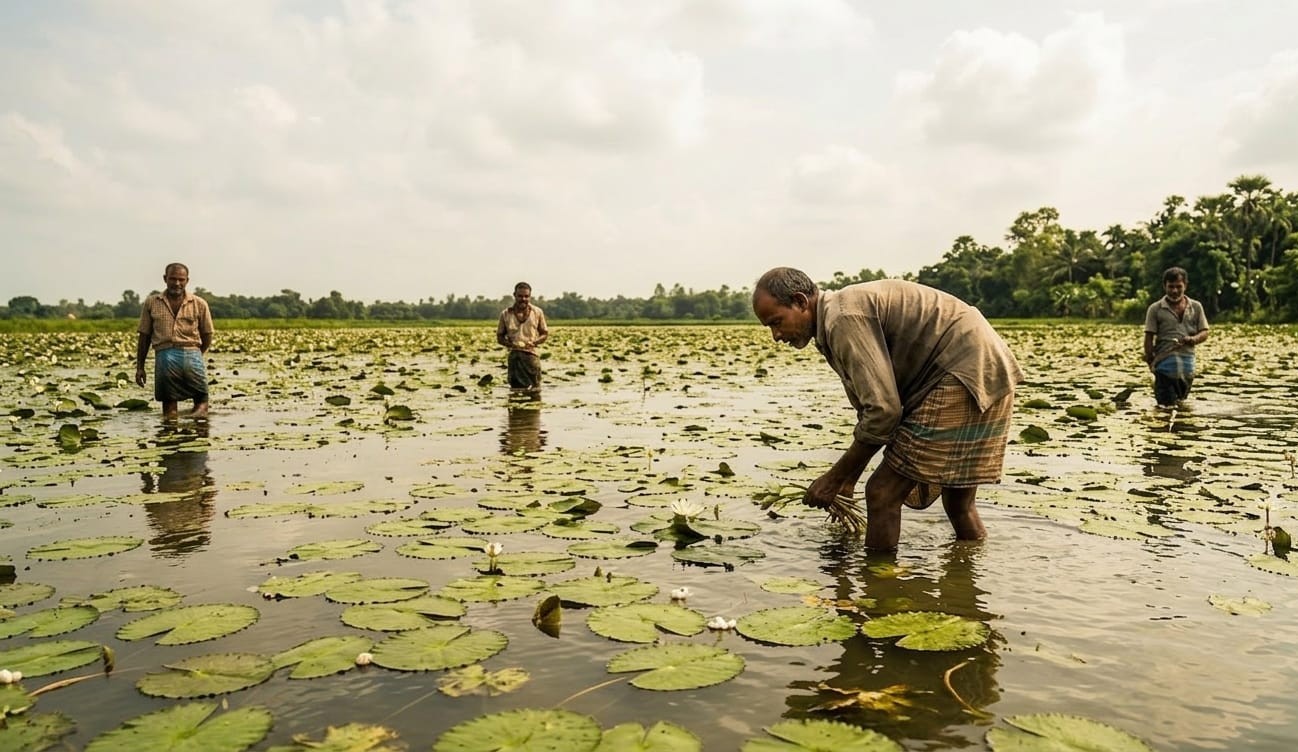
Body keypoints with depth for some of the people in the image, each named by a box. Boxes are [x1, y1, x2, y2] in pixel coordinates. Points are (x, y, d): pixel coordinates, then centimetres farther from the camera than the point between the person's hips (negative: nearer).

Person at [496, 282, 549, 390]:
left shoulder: (537, 313, 6)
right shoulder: (506, 314, 7)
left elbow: (545, 334, 12)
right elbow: (500, 337, 13)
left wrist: (534, 342, -8)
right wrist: (509, 344, -8)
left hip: (531, 354, 0)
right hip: (514, 356, 0)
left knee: (535, 389, -2)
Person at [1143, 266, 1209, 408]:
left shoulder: (1196, 307, 10)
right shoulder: (1155, 309, 0)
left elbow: (1204, 332, 9)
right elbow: (1149, 338, -2)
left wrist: (1194, 339, -14)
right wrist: (1150, 362, -6)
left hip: (1188, 359, 3)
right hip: (1164, 360, -3)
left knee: (1182, 397, 14)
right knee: (1167, 402, -4)